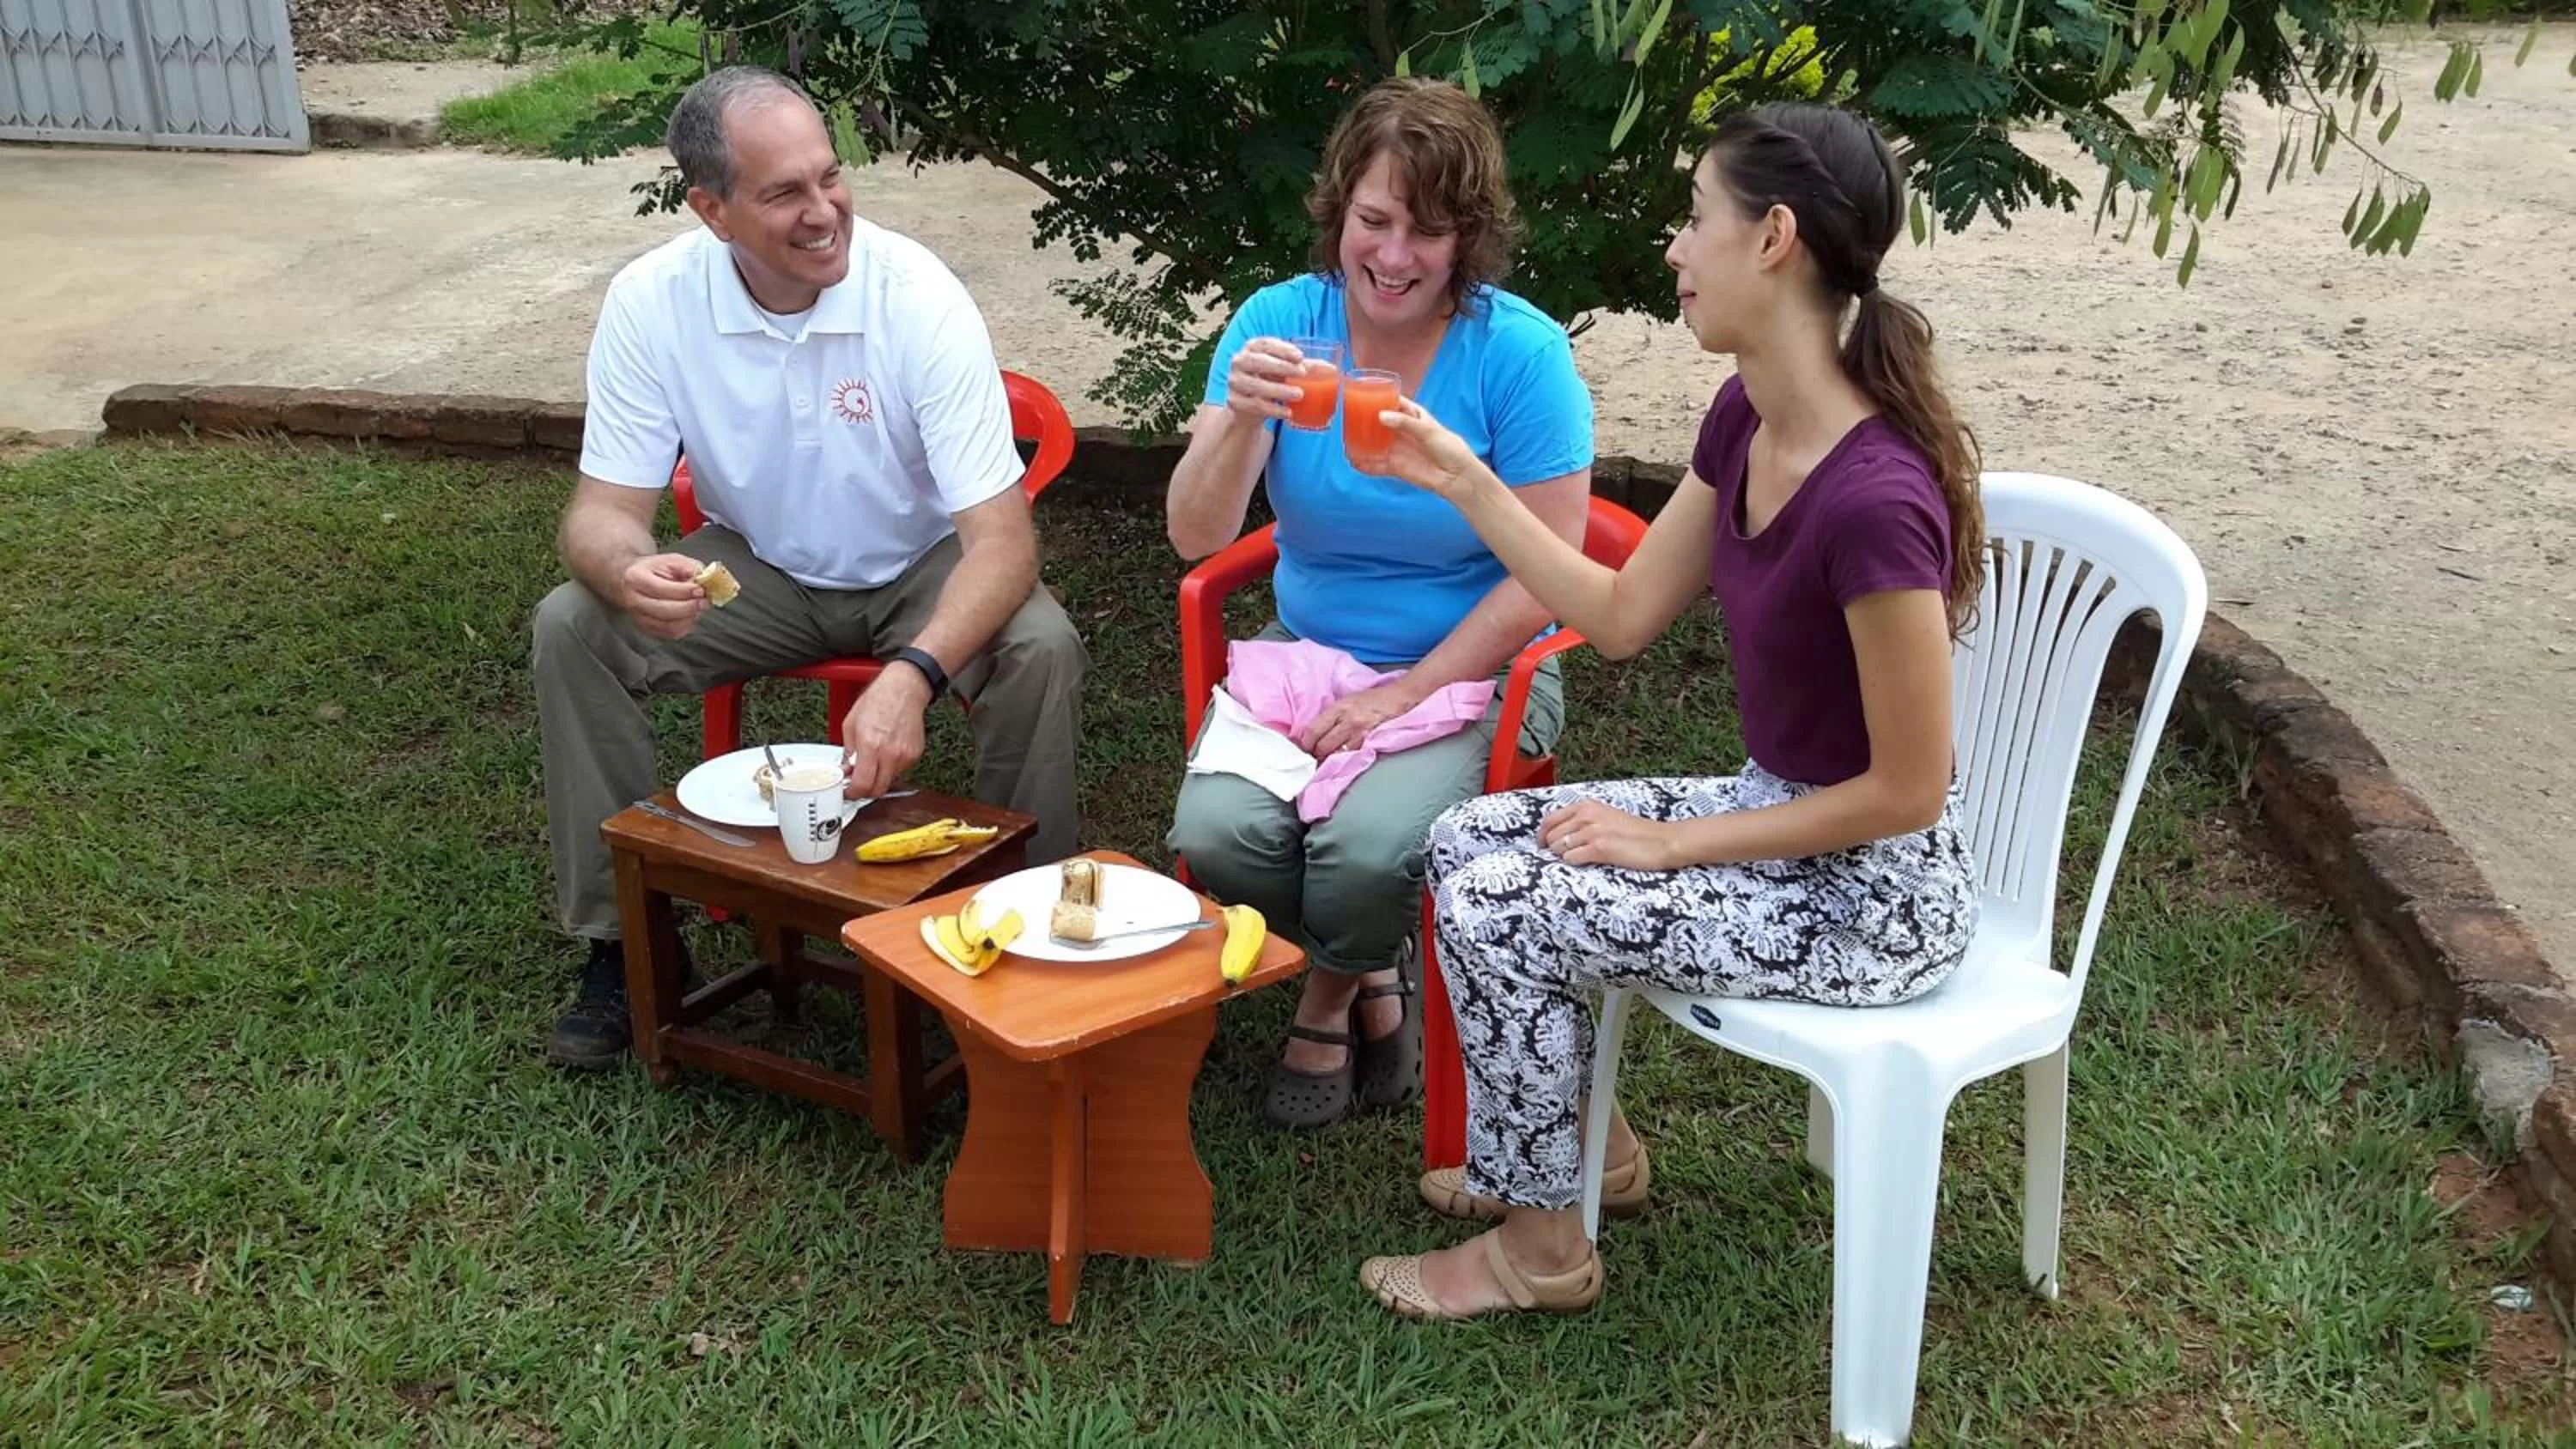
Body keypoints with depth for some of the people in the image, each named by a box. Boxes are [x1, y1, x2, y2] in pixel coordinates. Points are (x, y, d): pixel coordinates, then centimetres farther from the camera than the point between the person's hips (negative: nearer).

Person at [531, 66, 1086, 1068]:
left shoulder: (919, 297, -27)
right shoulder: (651, 302, -19)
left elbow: (1002, 538, -30)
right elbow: (605, 508, -16)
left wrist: (913, 675, -49)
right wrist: (630, 571, -43)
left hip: (921, 571, -2)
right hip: (756, 569, 2)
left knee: (1042, 650, -31)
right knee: (571, 627, -20)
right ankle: (620, 932, -2)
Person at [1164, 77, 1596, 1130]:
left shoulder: (1521, 352, -14)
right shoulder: (1279, 320, -6)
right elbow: (1196, 537, -11)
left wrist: (1403, 694, -16)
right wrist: (1242, 420, -31)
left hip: (1470, 670, -3)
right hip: (1306, 652, 3)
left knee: (1367, 847, -30)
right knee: (1215, 833, -24)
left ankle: (1333, 988, 8)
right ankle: (1371, 982, 8)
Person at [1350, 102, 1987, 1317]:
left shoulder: (1874, 498, -31)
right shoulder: (1746, 419, -3)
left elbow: (1907, 788, -23)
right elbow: (1622, 616, 6)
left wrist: (1672, 843, -15)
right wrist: (1463, 483, 1)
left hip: (1875, 889, -9)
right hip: (1775, 813, 9)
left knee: (1497, 910, -14)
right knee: (1469, 839, 4)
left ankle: (1541, 1245, 10)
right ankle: (1576, 1146, 24)